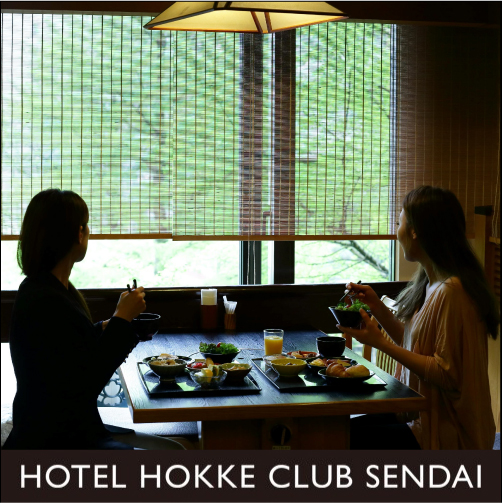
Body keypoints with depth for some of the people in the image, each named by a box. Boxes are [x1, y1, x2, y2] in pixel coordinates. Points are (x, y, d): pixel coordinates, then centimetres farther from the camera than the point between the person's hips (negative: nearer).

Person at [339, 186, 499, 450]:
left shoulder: (451, 291, -23)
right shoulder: (431, 283, 9)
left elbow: (447, 375, -23)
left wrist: (380, 342, -21)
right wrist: (377, 307, 5)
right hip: (425, 416, 9)